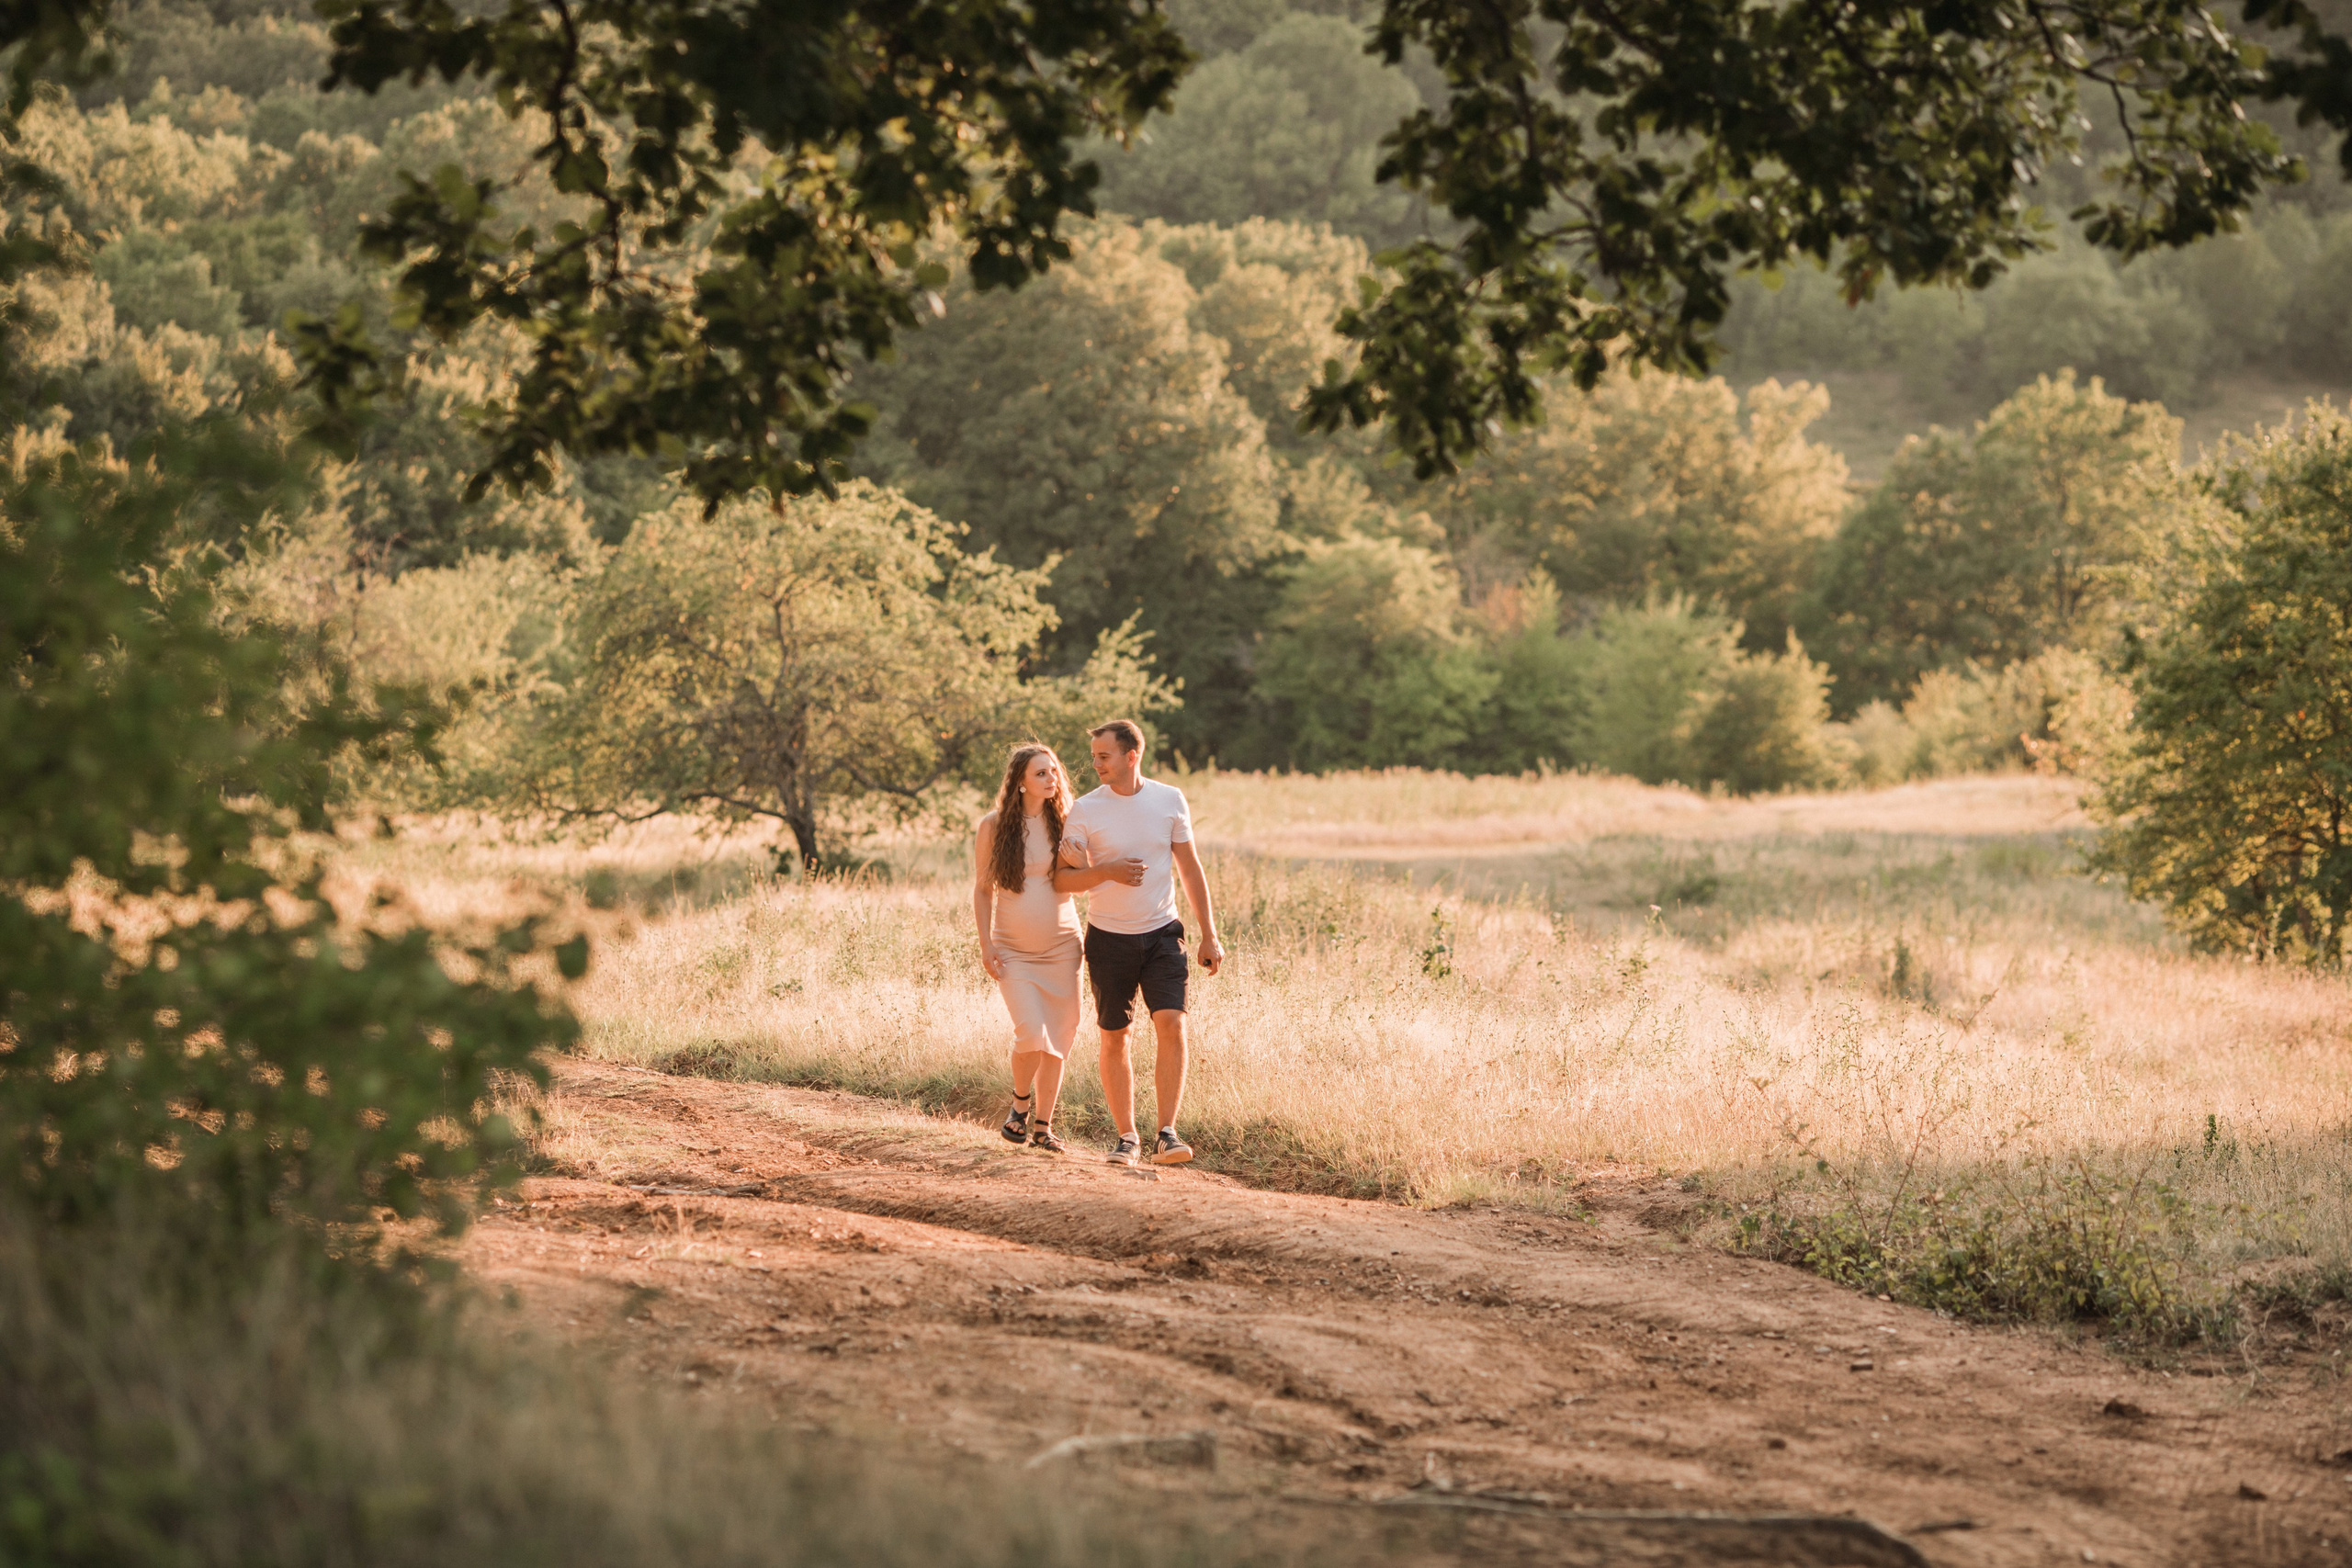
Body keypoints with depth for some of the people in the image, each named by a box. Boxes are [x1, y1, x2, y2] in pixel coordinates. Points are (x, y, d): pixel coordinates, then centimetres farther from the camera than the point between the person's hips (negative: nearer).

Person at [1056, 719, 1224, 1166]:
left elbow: (1190, 868, 8)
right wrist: (1108, 871, -20)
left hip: (1161, 935, 0)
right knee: (1114, 1039, 4)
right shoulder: (1086, 810, -4)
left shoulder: (1170, 800, 1)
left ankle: (1166, 1134, -14)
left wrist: (1209, 935, 7)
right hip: (1108, 939, 0)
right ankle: (1126, 1137, 16)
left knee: (1171, 1024, -16)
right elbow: (1062, 879, -2)